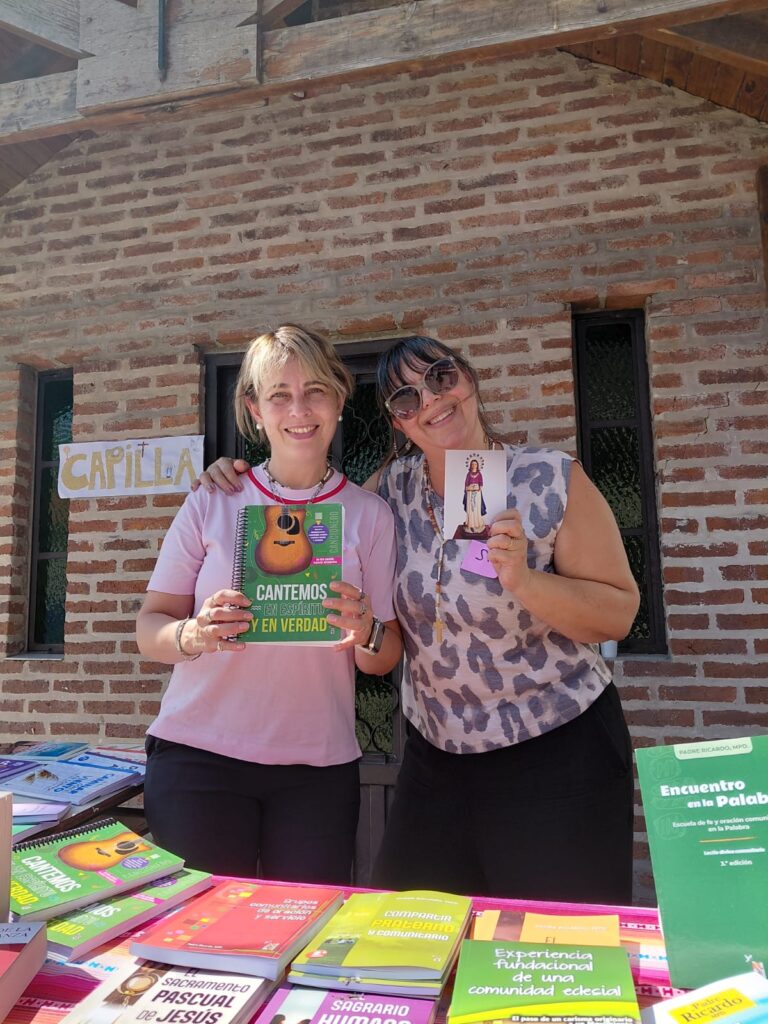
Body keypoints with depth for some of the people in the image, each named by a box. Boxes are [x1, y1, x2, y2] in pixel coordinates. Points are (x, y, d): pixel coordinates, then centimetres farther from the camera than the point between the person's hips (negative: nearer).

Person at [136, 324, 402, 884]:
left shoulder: (370, 513, 1)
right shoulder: (212, 503, -1)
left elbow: (387, 658, 4)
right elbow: (150, 627, 0)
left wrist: (366, 634, -17)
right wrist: (194, 635, -20)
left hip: (319, 768, 1)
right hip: (198, 755, 0)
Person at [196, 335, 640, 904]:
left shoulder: (554, 481, -11)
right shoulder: (395, 488, 0)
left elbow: (619, 614, -9)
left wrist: (524, 580, -26)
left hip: (558, 753, -3)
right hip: (436, 754, 4)